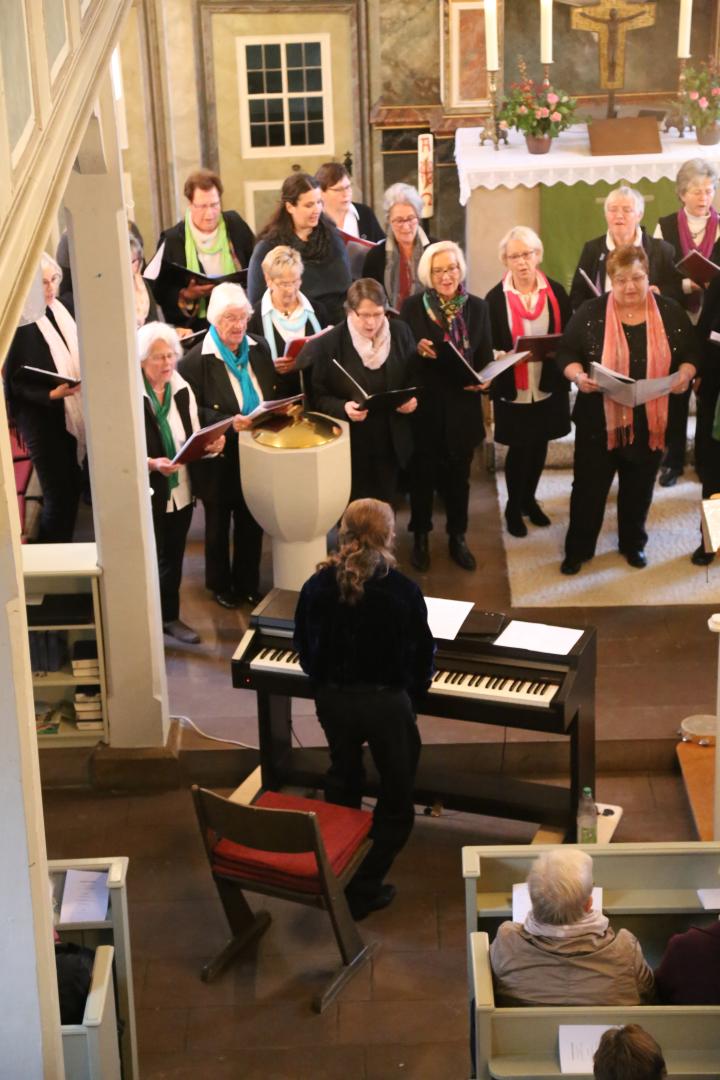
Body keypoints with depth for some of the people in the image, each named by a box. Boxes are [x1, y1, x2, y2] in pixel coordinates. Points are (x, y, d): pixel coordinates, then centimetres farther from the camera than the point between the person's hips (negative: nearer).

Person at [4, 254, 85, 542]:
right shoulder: (18, 324, -15)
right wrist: (50, 394, -26)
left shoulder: (62, 309, 4)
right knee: (59, 494, -1)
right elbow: (13, 382, -13)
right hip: (43, 420, -6)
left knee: (73, 488, 13)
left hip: (73, 414, 6)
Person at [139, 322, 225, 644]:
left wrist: (210, 445, -12)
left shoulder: (182, 390, 3)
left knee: (173, 557, 17)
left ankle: (170, 616, 33)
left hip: (181, 489, 6)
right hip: (148, 492, -6)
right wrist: (152, 464, -31)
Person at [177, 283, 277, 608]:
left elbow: (274, 395, 12)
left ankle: (248, 583, 32)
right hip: (220, 457, -4)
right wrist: (229, 423, -28)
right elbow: (193, 413, -16)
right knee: (219, 523, 14)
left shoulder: (259, 348, 3)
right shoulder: (196, 360, -15)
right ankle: (220, 585, 30)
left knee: (252, 521, 15)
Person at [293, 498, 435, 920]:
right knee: (397, 798, 12)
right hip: (386, 702, -4)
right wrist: (411, 696, 13)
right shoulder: (402, 590, -15)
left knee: (343, 776, 27)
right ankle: (363, 889, 10)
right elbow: (423, 655, -5)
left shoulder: (317, 585, -6)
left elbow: (306, 651, 4)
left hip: (332, 700, 4)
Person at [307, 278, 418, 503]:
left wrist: (412, 399, -10)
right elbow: (316, 396, -10)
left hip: (390, 444, 4)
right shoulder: (328, 345, -14)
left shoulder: (401, 333, -1)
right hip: (349, 446, -4)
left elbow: (415, 377, 10)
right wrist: (343, 408, -27)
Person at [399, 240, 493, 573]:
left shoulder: (477, 307, 2)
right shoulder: (413, 306, -4)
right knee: (423, 474, 9)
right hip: (424, 405, -2)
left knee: (458, 474, 13)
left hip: (462, 406, 2)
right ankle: (420, 538, 25)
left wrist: (485, 380, -14)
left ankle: (457, 538, 27)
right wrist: (417, 349, -23)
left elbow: (486, 357, 6)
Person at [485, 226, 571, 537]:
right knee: (519, 447, 4)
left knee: (539, 444, 14)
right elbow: (489, 345, -4)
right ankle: (513, 507, 24)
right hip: (513, 389, -3)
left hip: (549, 385, 3)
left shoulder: (556, 292, 0)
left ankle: (529, 499, 35)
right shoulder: (495, 298, -6)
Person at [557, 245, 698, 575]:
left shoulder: (670, 312, -1)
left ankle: (633, 543, 34)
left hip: (650, 419, 2)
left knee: (639, 485, 16)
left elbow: (691, 353, 5)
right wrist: (578, 376, -24)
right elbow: (566, 352, -4)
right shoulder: (590, 313, -7)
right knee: (589, 485, 6)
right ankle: (578, 548, 21)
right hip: (599, 419, -2)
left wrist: (684, 375, -15)